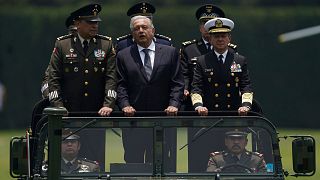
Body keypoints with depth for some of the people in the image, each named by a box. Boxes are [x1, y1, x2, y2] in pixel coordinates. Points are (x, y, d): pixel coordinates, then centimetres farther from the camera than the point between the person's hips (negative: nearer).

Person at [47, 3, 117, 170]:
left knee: (97, 160, -1)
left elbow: (111, 77, 1)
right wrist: (58, 106, -10)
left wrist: (108, 105, -13)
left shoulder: (106, 45, 8)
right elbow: (54, 78, 2)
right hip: (69, 114, -1)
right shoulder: (62, 45, 5)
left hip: (97, 113, 1)